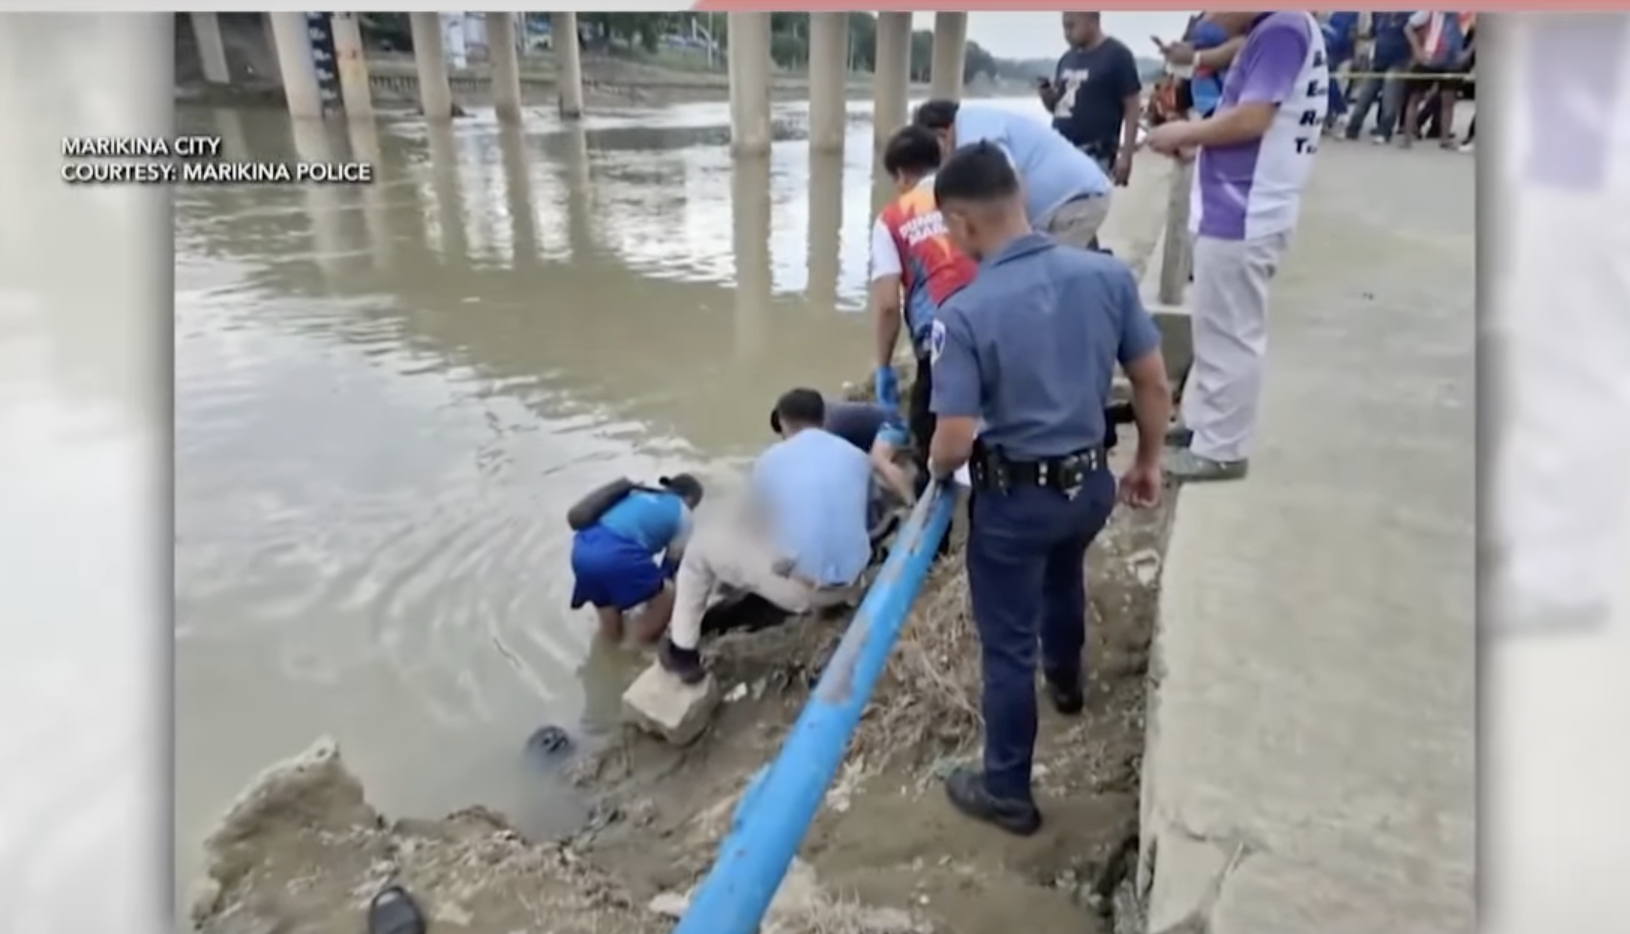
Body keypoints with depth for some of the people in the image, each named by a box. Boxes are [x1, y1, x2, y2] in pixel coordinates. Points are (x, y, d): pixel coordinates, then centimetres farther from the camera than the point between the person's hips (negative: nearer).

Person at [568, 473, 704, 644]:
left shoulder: (638, 492, 34)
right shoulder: (681, 513, 18)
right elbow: (673, 560, 22)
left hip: (582, 550, 7)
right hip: (616, 556, -7)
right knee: (667, 595, 17)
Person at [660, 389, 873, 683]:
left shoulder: (771, 459, 1)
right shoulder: (857, 457, 7)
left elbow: (755, 523, 14)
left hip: (798, 586, -5)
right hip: (850, 583, 5)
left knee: (702, 546, 14)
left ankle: (682, 652, 19)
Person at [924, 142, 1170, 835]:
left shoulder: (965, 313, -23)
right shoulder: (1108, 275, -8)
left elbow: (953, 442, -23)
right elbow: (1154, 386, -1)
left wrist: (935, 470, 1)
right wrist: (1148, 463, 15)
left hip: (1013, 497, -6)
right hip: (1091, 481, 6)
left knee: (1008, 645, 12)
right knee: (1064, 577, 36)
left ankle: (1007, 792, 30)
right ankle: (1066, 679, 65)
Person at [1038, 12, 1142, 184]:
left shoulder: (1117, 55, -5)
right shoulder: (1066, 59, 14)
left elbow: (1133, 108, -7)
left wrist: (1125, 155, -13)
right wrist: (1047, 97, -2)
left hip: (1094, 156, -7)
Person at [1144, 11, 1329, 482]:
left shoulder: (1282, 30, -14)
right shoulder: (1271, 34, 15)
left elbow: (1252, 119, -21)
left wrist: (1184, 132, -9)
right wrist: (1195, 132, 6)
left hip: (1242, 217, -10)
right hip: (1237, 211, 10)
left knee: (1229, 336, -2)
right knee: (1218, 330, 18)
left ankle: (1221, 449, 8)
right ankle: (1202, 423, 31)